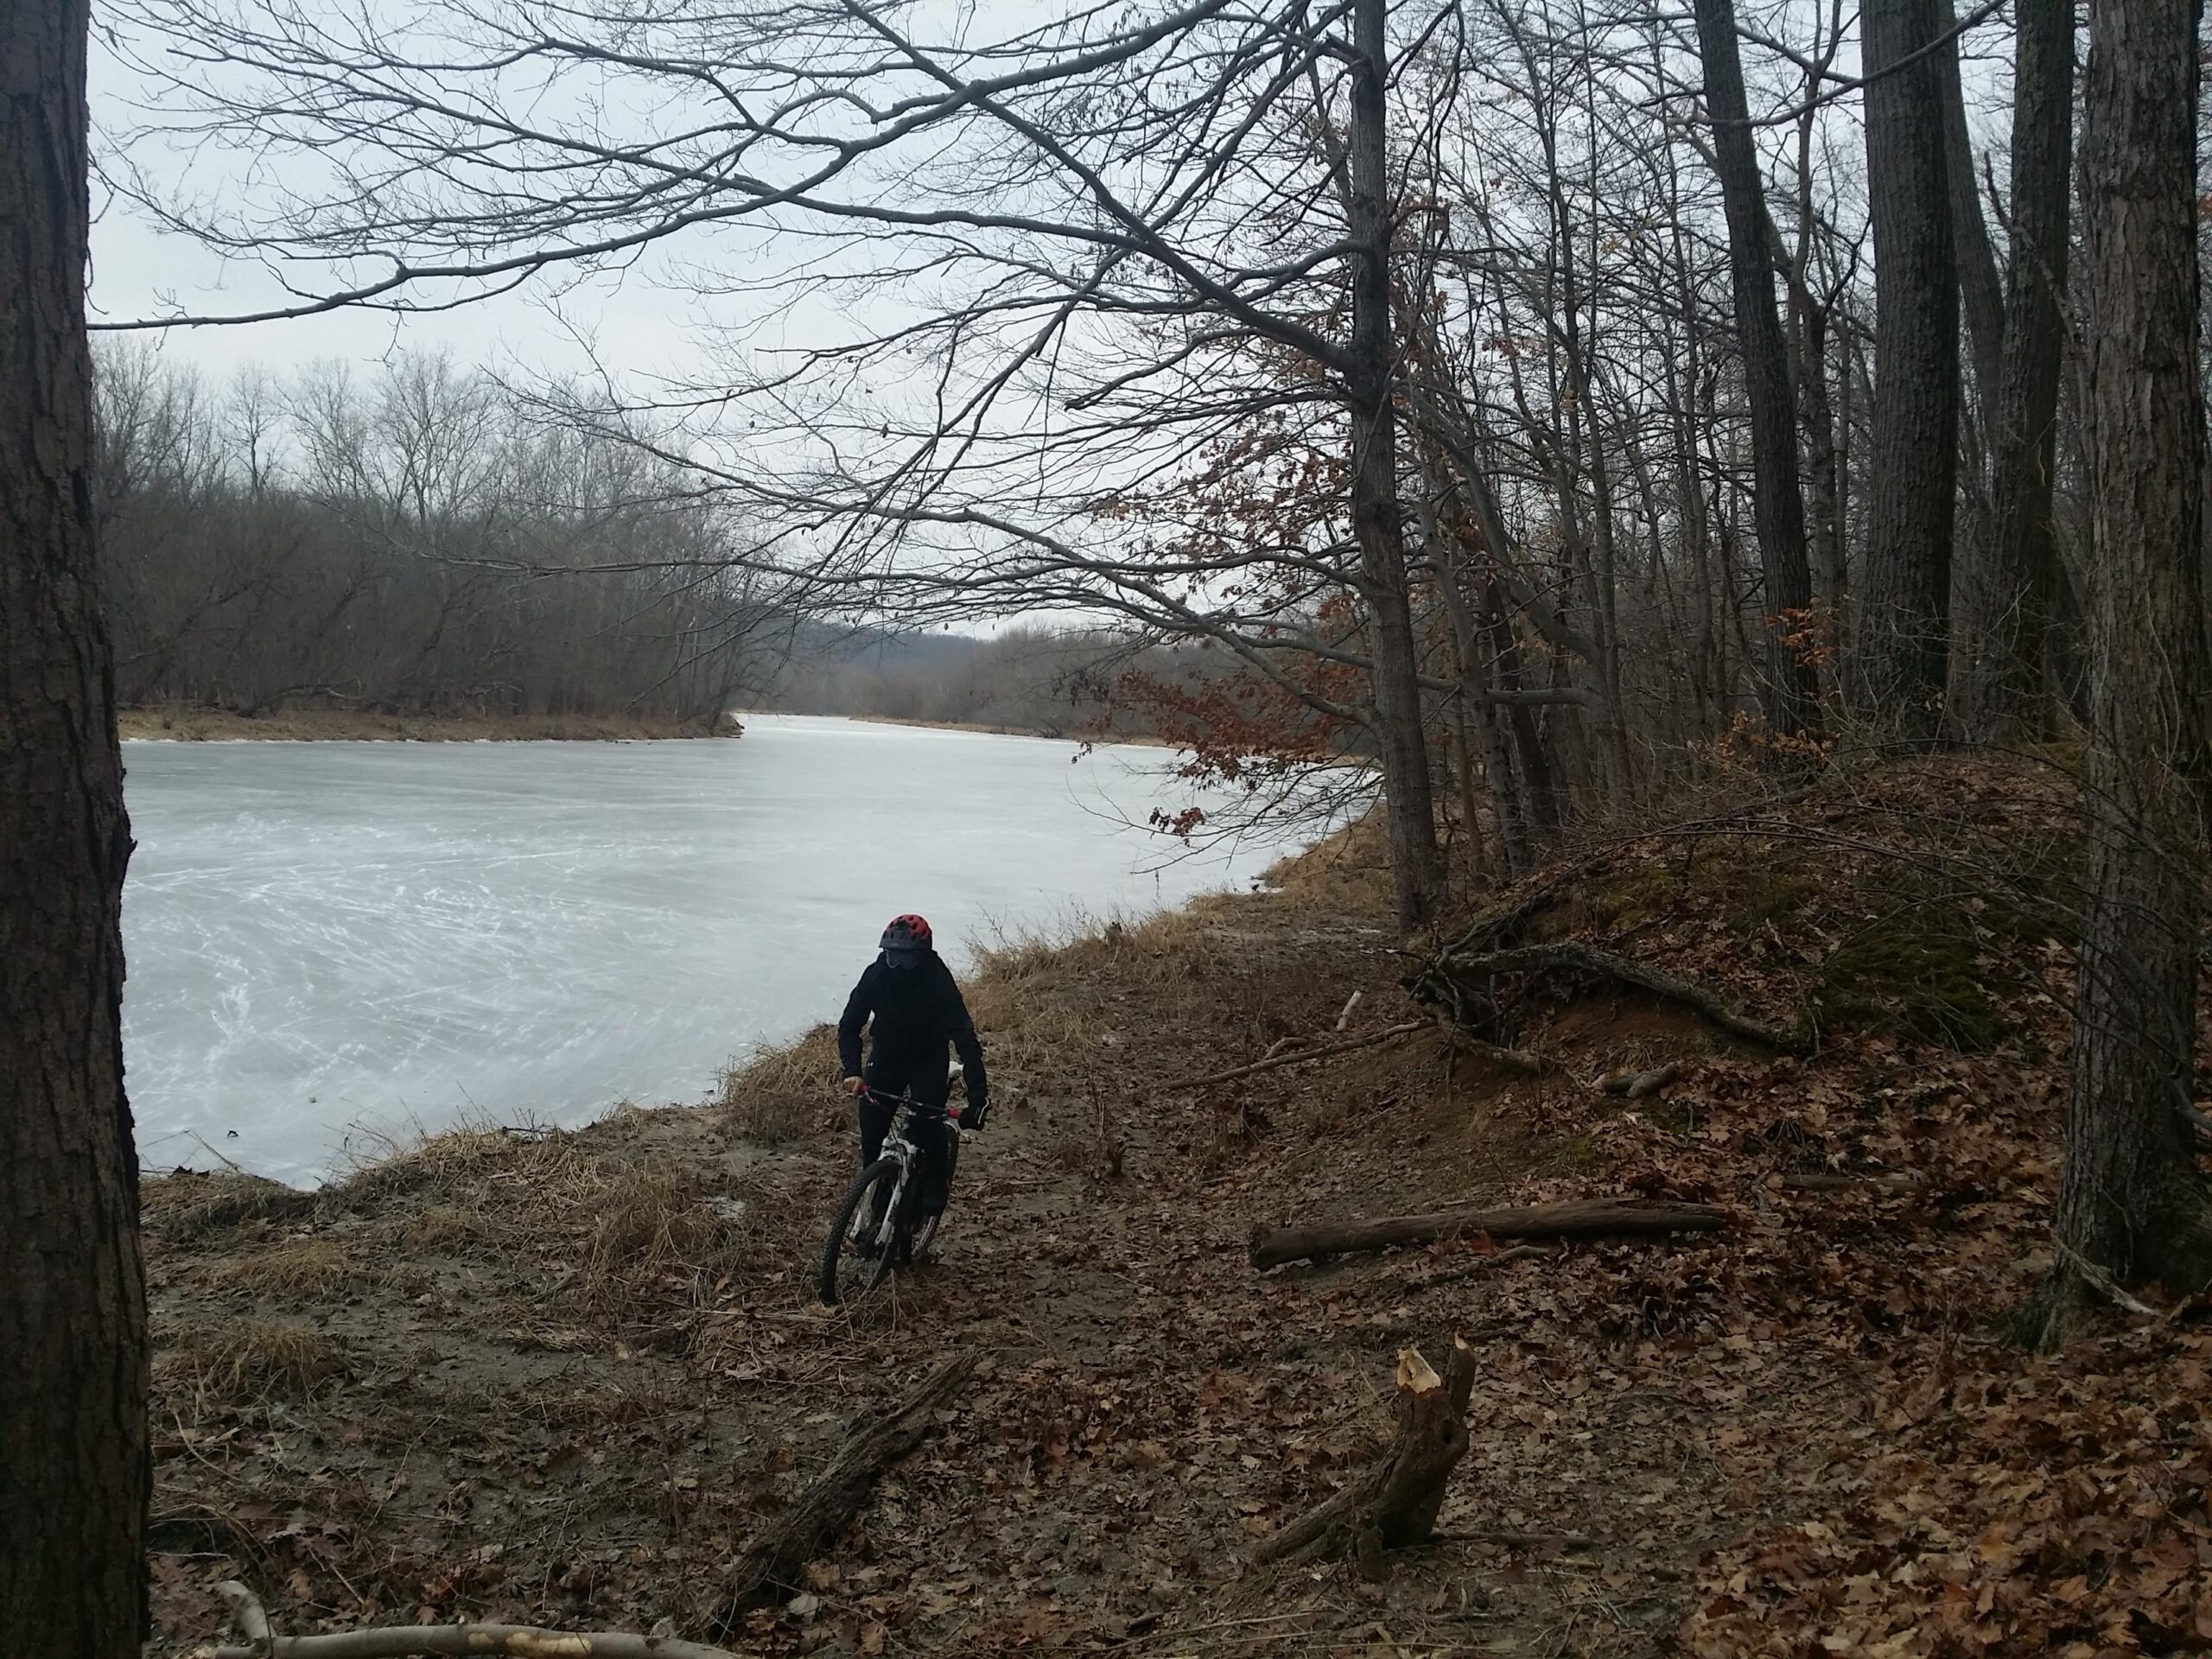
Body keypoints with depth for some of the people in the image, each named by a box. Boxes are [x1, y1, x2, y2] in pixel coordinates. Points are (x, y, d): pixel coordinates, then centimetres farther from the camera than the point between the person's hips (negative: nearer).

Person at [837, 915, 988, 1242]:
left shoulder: (938, 981, -26)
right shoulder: (877, 975, -20)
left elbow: (964, 1036, -30)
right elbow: (849, 1026, -18)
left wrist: (978, 1093, -39)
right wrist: (852, 1072, -36)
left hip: (928, 1062, -2)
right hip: (885, 1059, 2)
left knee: (926, 1123, -23)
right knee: (872, 1133, -5)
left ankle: (932, 1190, -1)